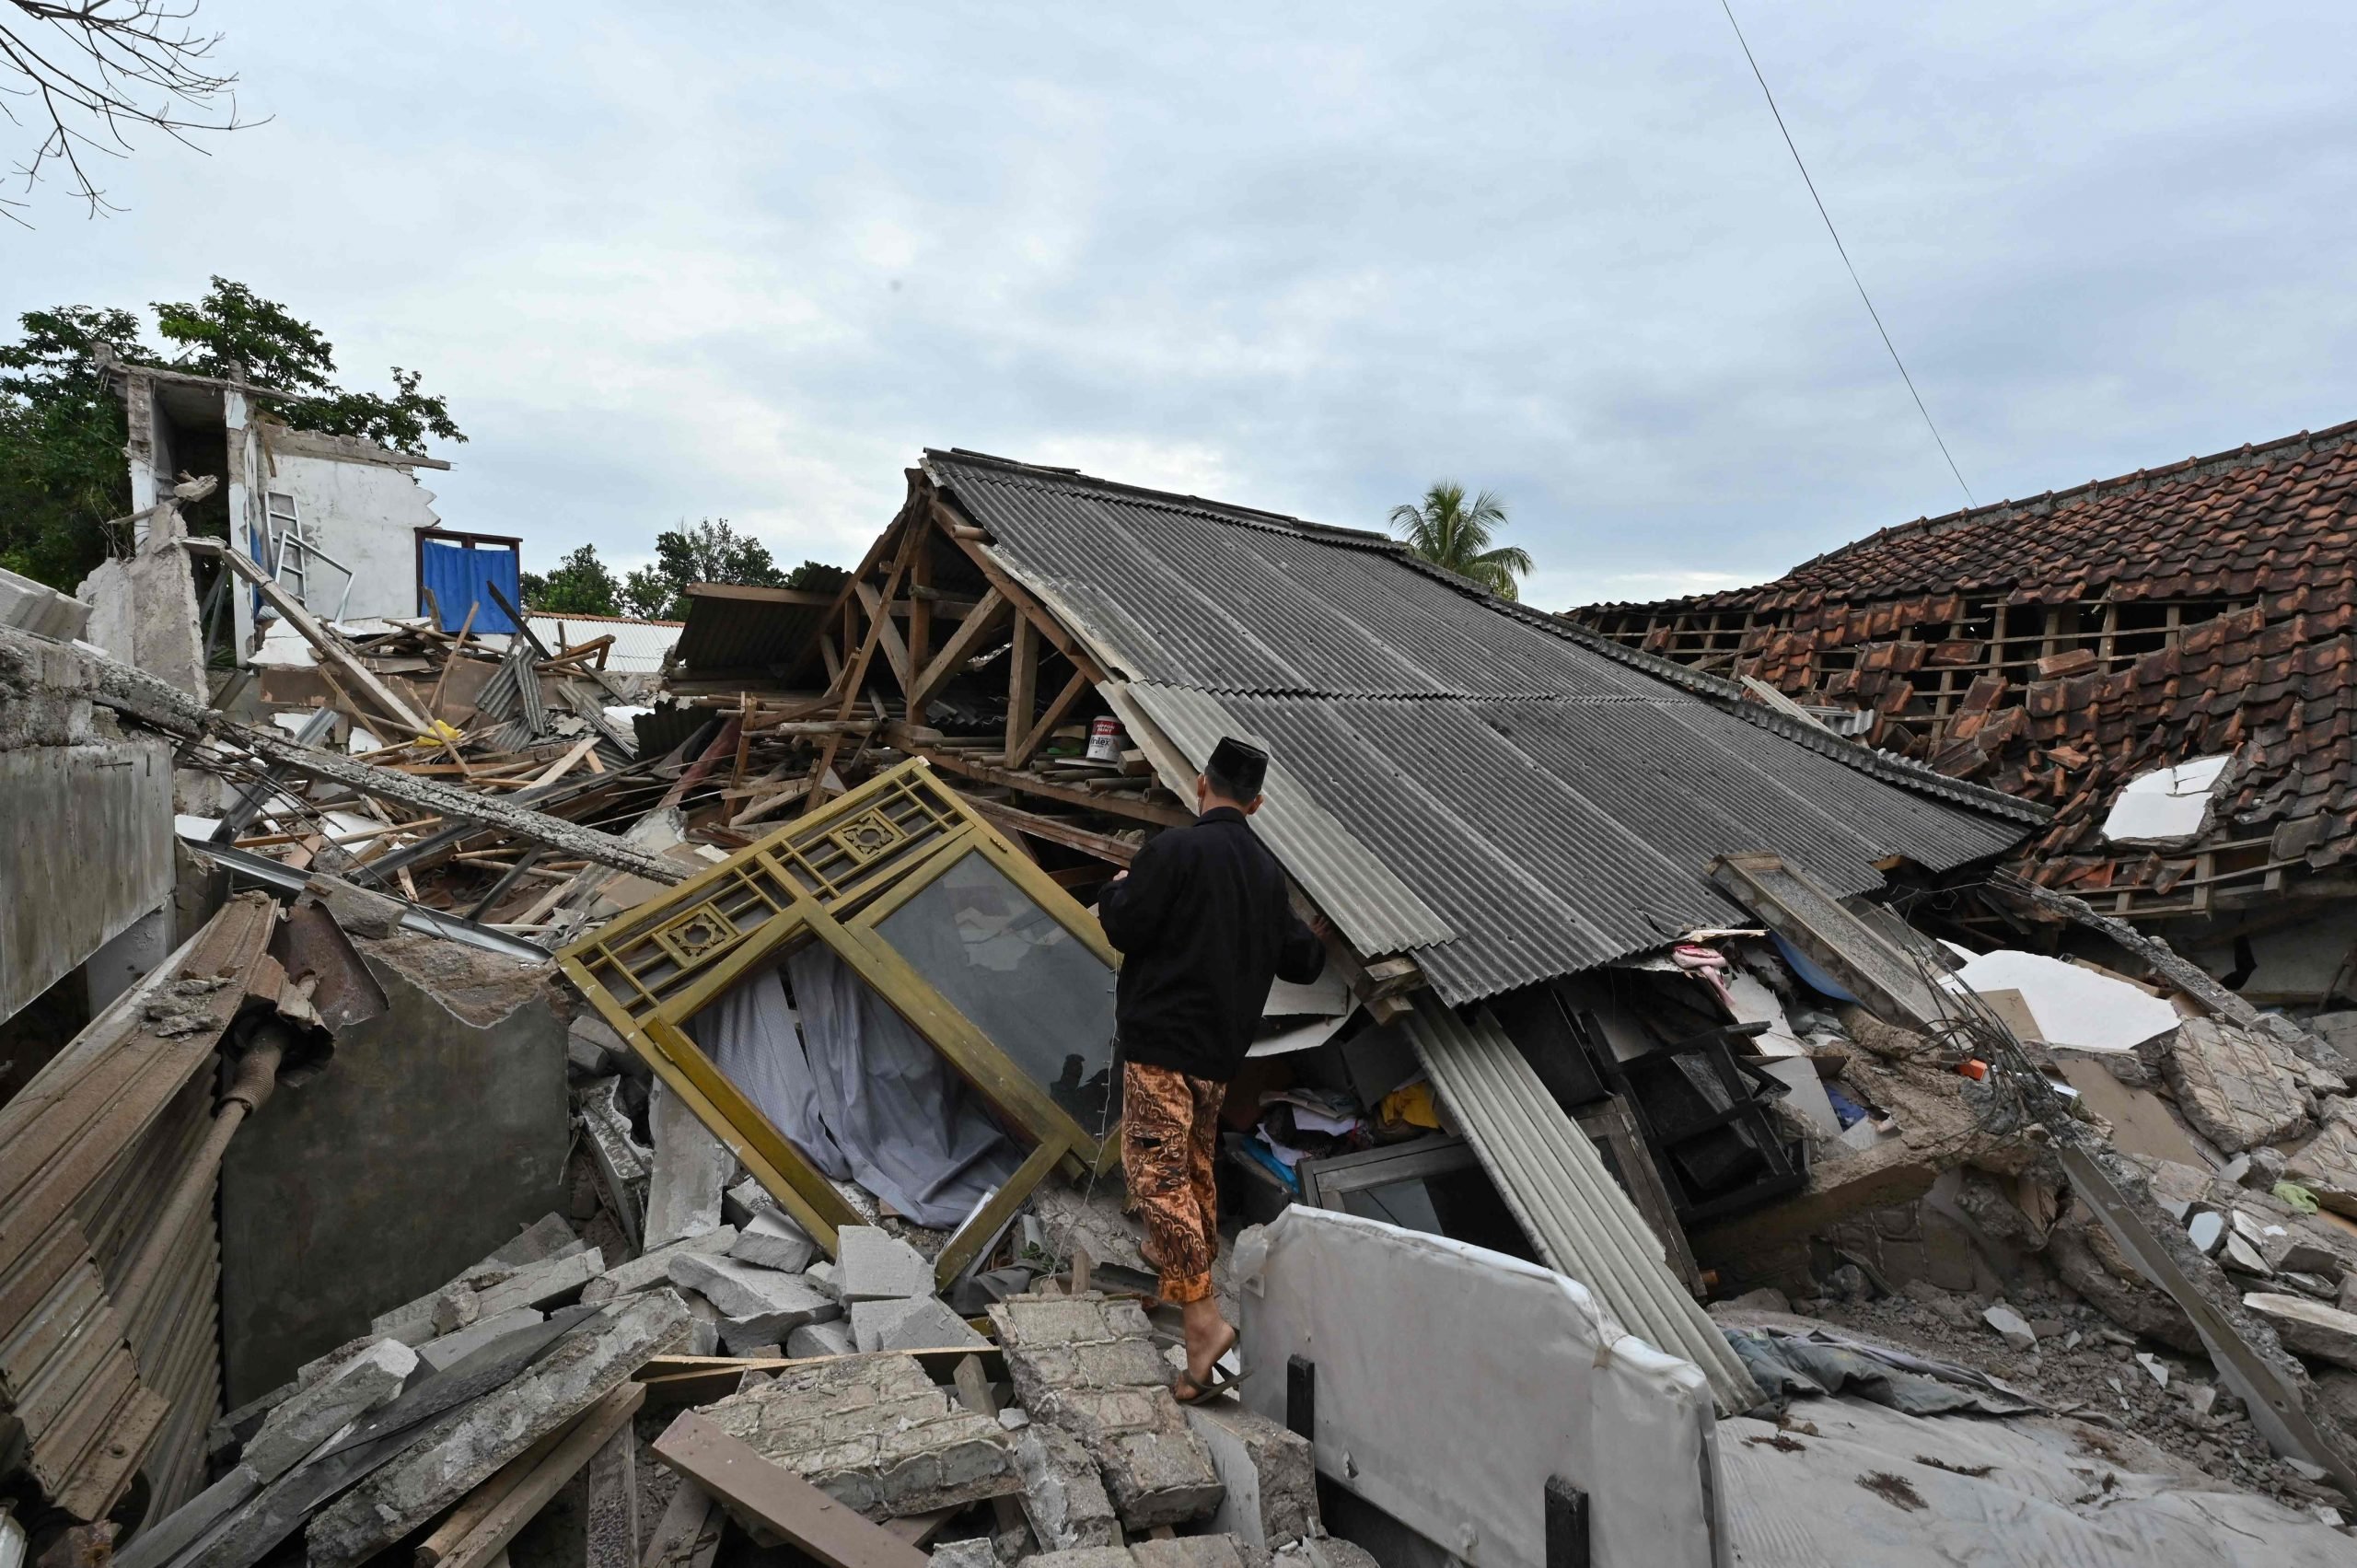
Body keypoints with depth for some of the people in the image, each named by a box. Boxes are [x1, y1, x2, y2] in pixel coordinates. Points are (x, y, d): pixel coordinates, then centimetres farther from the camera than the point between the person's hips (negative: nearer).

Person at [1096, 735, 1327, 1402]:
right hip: (1222, 1046, 8)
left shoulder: (1174, 850, -14)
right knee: (1195, 1159, 24)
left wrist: (1117, 890, 6)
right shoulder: (1267, 870, 8)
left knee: (1156, 1167, -9)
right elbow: (1301, 961, 12)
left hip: (1161, 1036, -7)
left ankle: (1202, 1315, -16)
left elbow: (1124, 928, -15)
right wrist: (1313, 941, 35)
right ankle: (1185, 1255, 43)